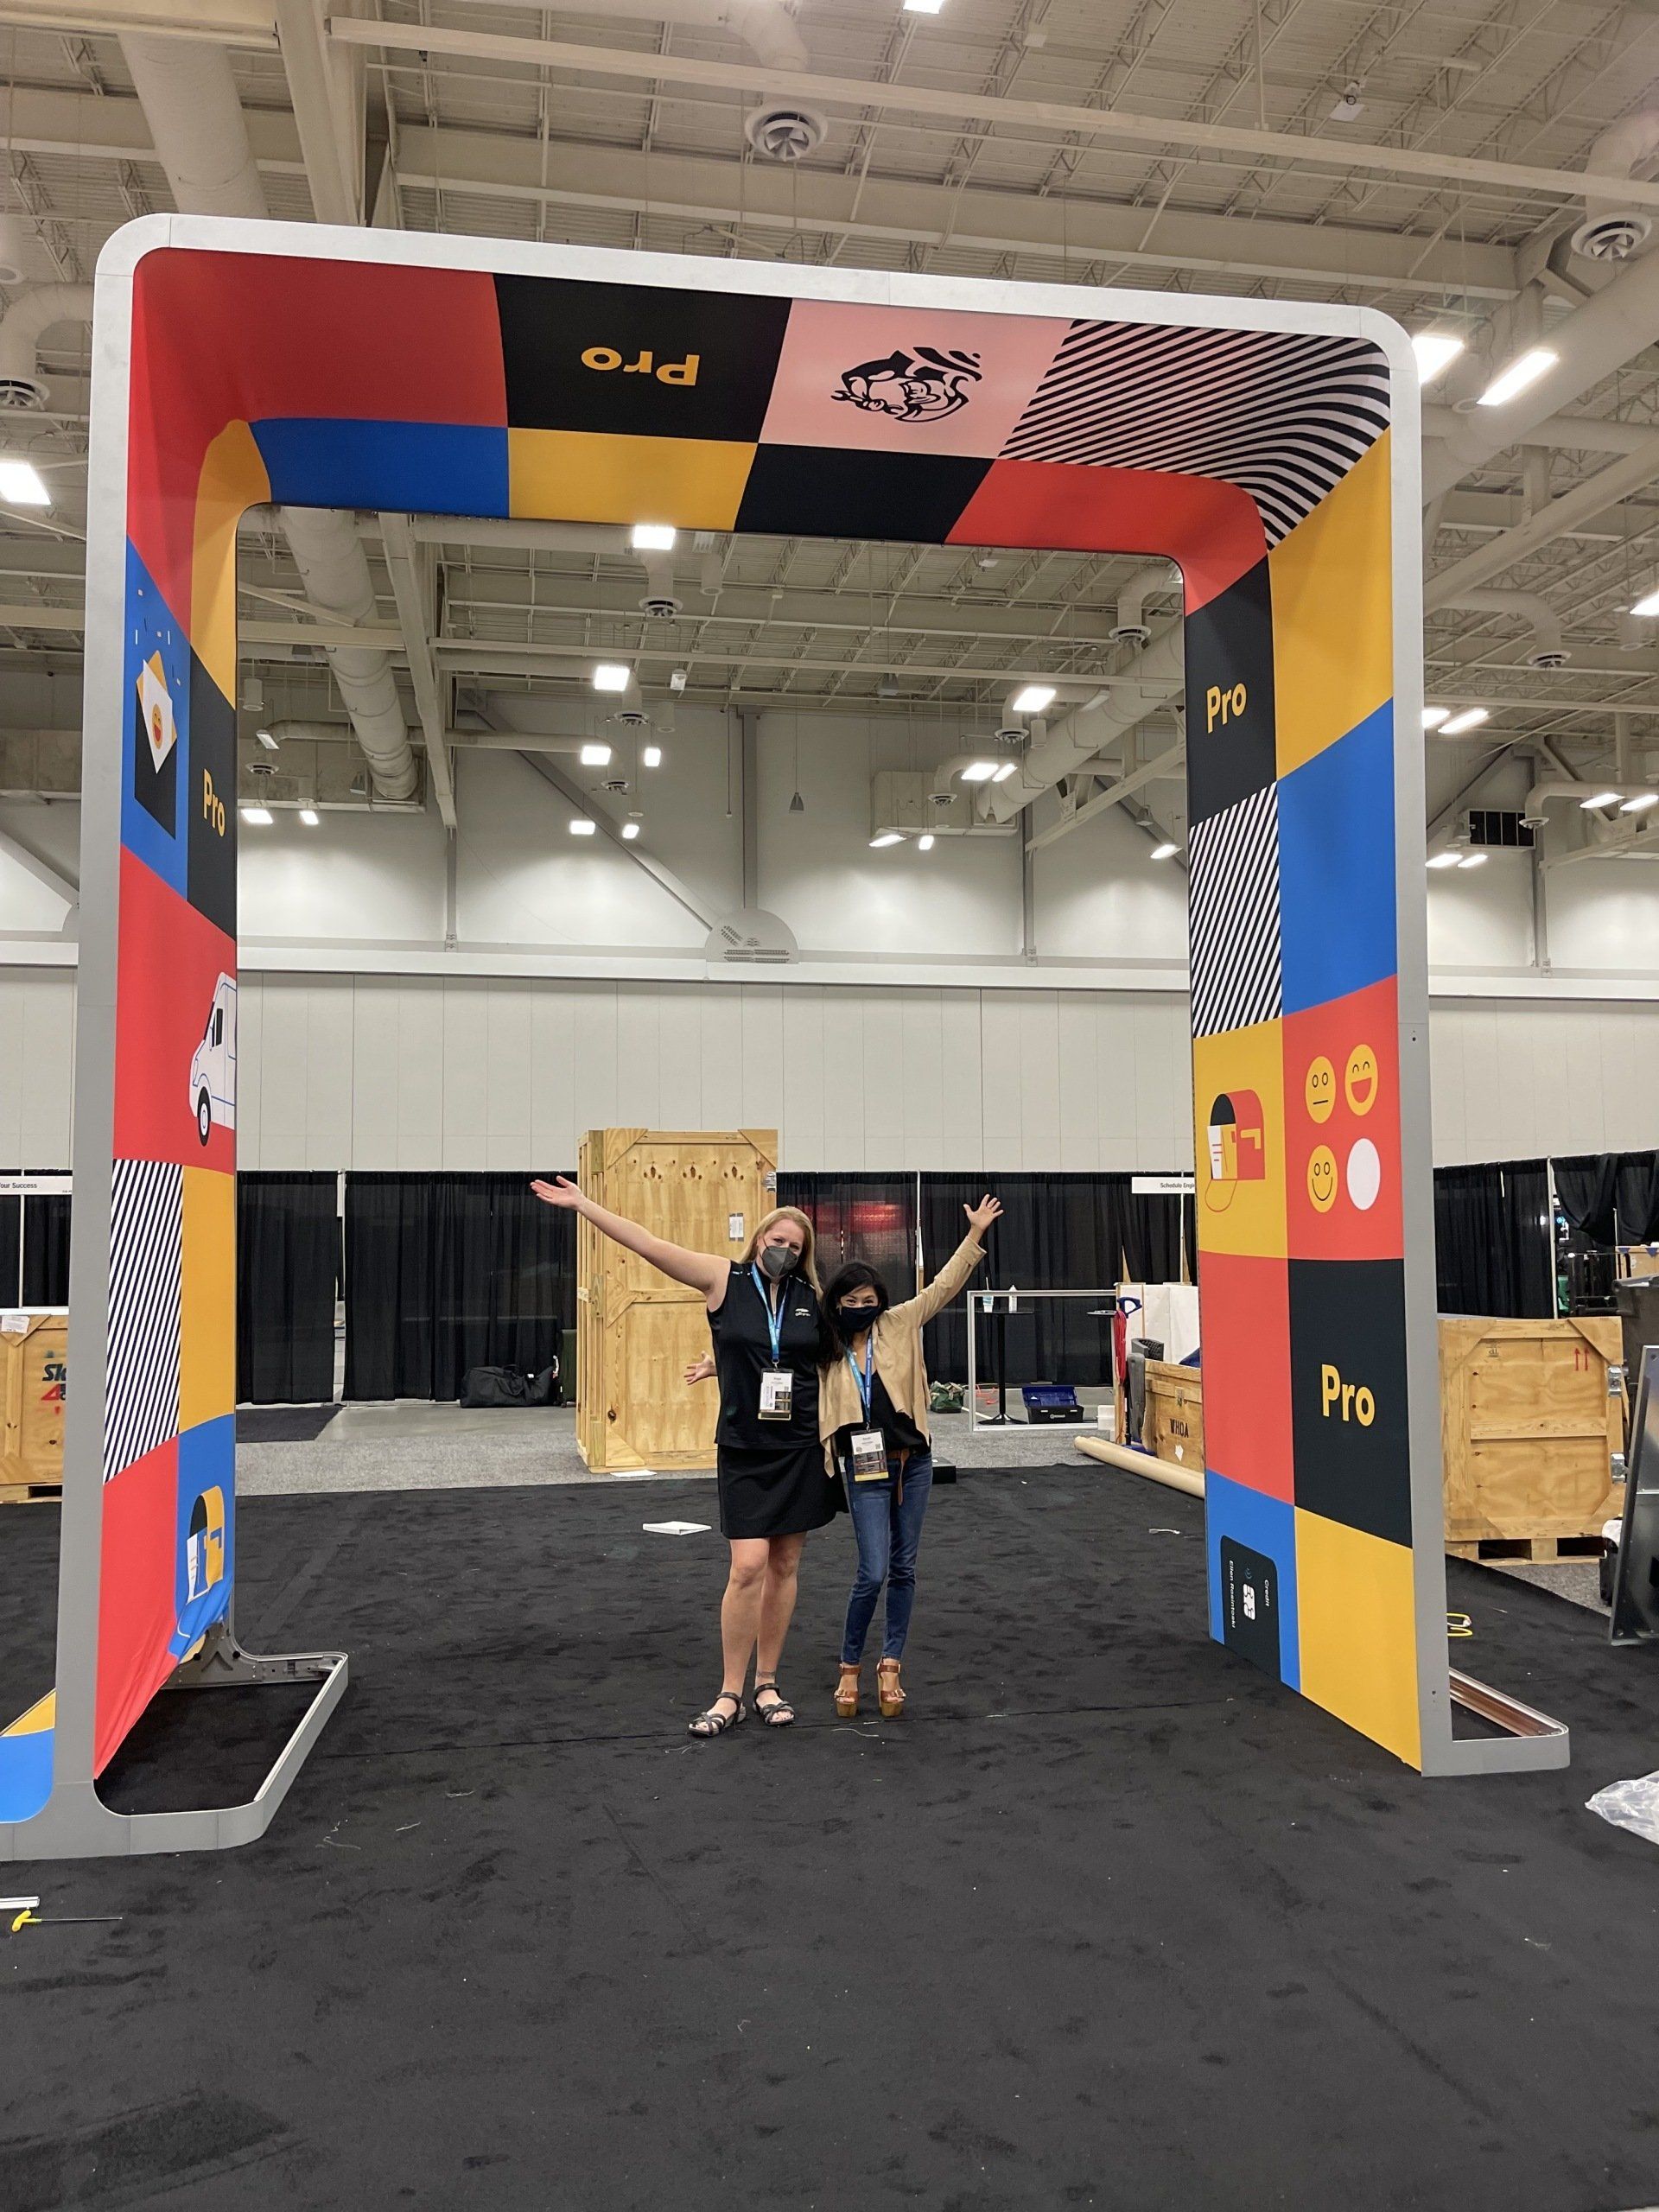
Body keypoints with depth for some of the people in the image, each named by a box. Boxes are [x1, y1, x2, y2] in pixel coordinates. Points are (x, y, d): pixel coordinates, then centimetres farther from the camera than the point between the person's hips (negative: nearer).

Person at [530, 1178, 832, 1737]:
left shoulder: (812, 1296, 2)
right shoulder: (725, 1279, -4)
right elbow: (648, 1244, -9)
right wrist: (581, 1203, -14)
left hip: (802, 1449, 2)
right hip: (743, 1449, -2)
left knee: (784, 1566, 9)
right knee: (748, 1566, -8)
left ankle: (767, 1684, 23)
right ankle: (730, 1695, 6)